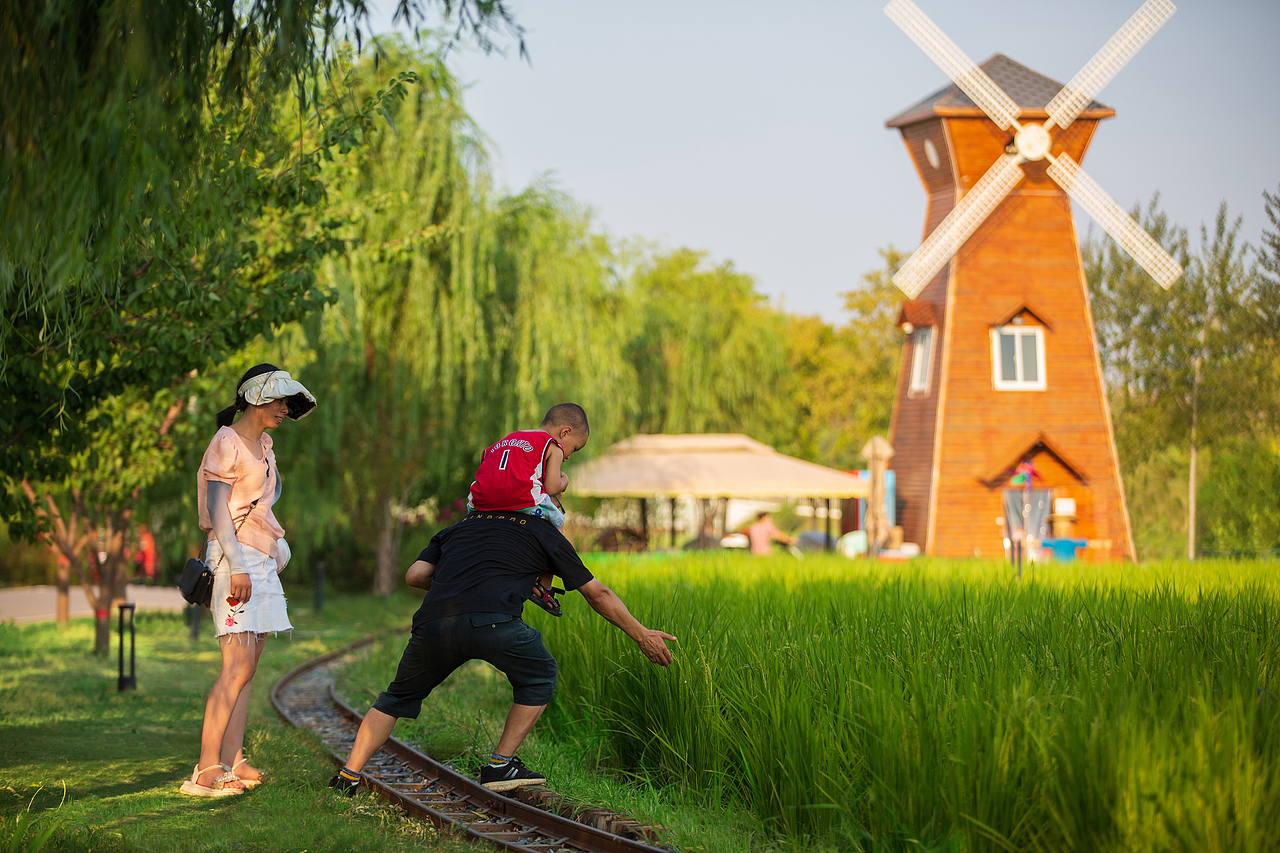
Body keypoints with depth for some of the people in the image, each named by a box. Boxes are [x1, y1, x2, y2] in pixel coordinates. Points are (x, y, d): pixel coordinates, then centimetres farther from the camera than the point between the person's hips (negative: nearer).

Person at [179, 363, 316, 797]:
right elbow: (217, 508, -14)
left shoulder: (263, 444, 18)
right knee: (238, 667, -15)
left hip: (262, 559, 9)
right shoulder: (227, 444, -7)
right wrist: (237, 565, -22)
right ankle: (205, 770, -17)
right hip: (235, 556, -9)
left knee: (246, 667, 3)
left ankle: (231, 762, 2)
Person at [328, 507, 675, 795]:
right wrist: (642, 635, 37)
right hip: (492, 622, -3)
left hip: (432, 623, 4)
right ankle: (500, 766, 19)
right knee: (538, 676, 25)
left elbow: (415, 575, 22)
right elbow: (598, 593, 29)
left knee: (400, 695, 27)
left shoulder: (460, 527, 34)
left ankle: (348, 776, 18)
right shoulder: (544, 533, 25)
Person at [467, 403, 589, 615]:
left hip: (481, 501, 6)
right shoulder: (553, 447, 15)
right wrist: (563, 482, 26)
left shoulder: (509, 439, 35)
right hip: (520, 500, -6)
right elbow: (552, 487, 3)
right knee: (555, 518, 20)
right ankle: (544, 586, 19)